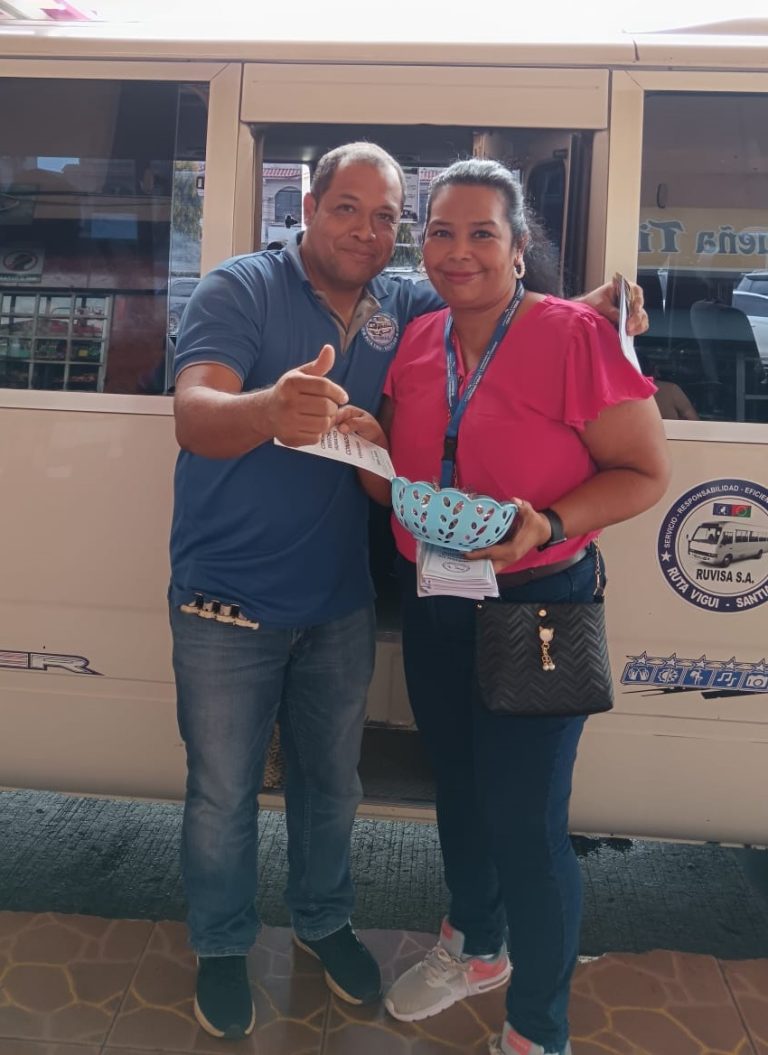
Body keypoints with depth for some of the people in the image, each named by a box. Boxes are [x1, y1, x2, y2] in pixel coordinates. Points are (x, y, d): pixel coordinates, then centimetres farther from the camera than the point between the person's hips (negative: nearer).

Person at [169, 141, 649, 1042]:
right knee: (222, 791, 12)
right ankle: (221, 946, 38)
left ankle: (322, 918, 46)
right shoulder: (241, 288, -14)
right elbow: (193, 415, -28)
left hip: (339, 602, 4)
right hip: (227, 603, -4)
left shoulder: (405, 306, 1)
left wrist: (591, 308, -13)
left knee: (330, 781, 20)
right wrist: (271, 407, -52)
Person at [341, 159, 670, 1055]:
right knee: (457, 786, 21)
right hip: (430, 605, 6)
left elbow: (646, 472, -13)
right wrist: (369, 444, -10)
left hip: (536, 608, -6)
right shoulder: (416, 343, 3)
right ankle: (476, 946, 48)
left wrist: (549, 526, -28)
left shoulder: (576, 333, -14)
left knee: (525, 822, 1)